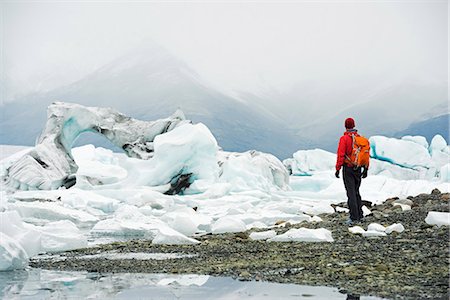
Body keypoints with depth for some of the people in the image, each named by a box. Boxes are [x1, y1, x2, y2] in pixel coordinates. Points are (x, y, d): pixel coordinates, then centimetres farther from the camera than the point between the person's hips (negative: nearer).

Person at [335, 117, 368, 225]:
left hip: (348, 169, -5)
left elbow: (340, 154, -15)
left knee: (351, 193, -4)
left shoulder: (344, 138, -11)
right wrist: (366, 169, 13)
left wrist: (338, 168, -10)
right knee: (356, 192, 16)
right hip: (358, 169, 5)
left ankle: (354, 217, -7)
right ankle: (359, 216, 19)